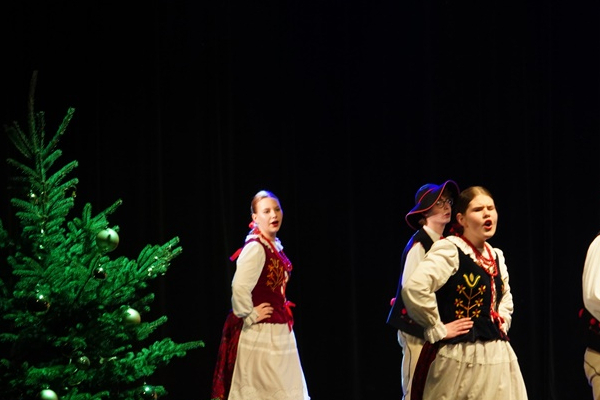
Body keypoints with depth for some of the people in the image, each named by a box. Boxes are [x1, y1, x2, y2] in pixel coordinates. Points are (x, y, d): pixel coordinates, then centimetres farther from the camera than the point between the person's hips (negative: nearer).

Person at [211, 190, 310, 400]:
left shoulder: (275, 246, 11)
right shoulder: (255, 248, -17)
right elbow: (239, 288, -30)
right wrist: (249, 316, -18)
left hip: (278, 331, 9)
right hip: (260, 333, -9)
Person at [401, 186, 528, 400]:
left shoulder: (496, 256, 14)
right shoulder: (449, 251, -12)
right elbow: (414, 288, -27)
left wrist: (503, 321, 14)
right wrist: (438, 330, -19)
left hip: (497, 356, 8)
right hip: (461, 359, -8)